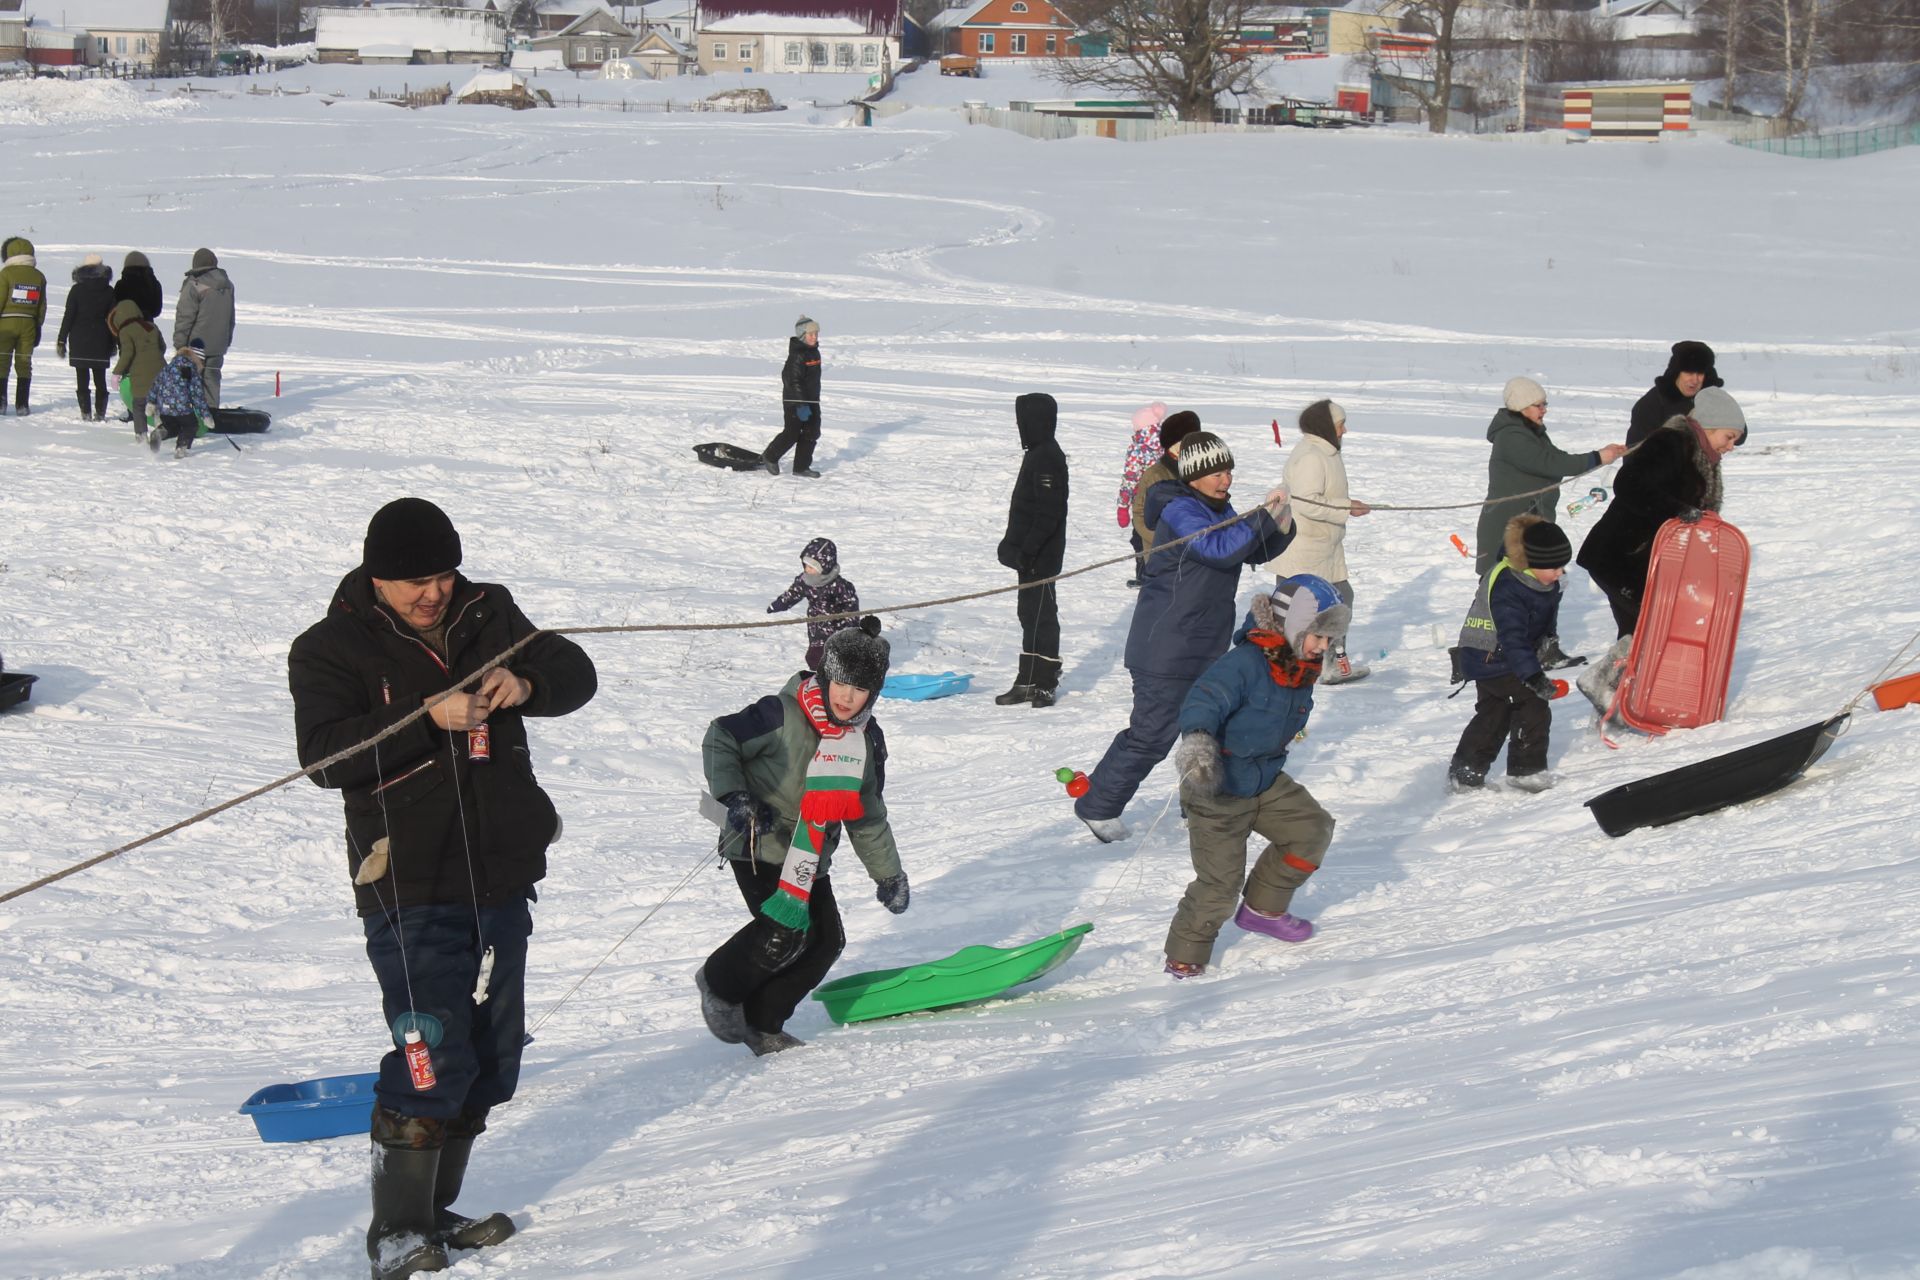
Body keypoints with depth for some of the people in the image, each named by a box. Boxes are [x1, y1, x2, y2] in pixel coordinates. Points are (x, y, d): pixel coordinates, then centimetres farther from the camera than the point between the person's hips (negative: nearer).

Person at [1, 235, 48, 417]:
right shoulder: (38, 277, 5)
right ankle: (22, 405, 4)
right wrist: (38, 328, 16)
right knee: (24, 364, 6)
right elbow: (42, 306, 8)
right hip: (28, 324, 4)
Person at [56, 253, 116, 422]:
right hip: (101, 342, 2)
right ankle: (100, 412, 6)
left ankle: (86, 412, -6)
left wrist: (61, 340, 0)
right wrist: (113, 343, 14)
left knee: (82, 379, 0)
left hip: (79, 340, -2)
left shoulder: (77, 290, -6)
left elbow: (68, 316, -6)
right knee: (100, 379, 9)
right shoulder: (109, 292, 1)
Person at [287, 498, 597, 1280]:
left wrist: (525, 684, -19)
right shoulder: (332, 649, -7)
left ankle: (434, 1214, 25)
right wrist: (431, 719, -29)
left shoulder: (487, 616, 7)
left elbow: (575, 674, 4)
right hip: (410, 886, -6)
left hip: (502, 877, 6)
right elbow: (325, 754, -19)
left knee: (488, 1059, 12)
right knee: (433, 1061, -14)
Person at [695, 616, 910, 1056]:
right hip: (760, 844, -7)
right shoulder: (784, 715, -17)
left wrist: (889, 874, 15)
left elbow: (868, 817, 14)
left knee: (826, 940, -1)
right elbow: (719, 741, -11)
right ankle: (719, 986, 5)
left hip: (809, 857, 7)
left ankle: (762, 1024, 12)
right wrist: (735, 796, -22)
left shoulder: (867, 740, 5)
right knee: (785, 932, -21)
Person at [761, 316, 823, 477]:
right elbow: (794, 380, -24)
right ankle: (769, 457, 23)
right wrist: (801, 405, -28)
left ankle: (801, 467, 15)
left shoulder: (814, 352, 9)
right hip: (794, 401, -9)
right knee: (792, 434, 0)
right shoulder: (797, 355, -20)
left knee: (812, 433, 6)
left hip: (811, 400, 9)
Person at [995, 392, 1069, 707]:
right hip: (1032, 555, 11)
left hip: (1042, 556, -11)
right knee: (1030, 612, 15)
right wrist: (1014, 544, 23)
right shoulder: (1038, 453, 14)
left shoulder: (1047, 457, -18)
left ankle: (1042, 685, -1)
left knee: (1040, 614, -6)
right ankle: (1029, 681, 22)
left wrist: (1027, 548, -24)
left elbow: (1049, 512, -24)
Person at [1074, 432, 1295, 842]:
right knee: (1152, 734, -6)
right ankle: (1097, 806, 8)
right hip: (1166, 650, -10)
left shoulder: (1218, 510, 13)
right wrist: (1263, 515, -31)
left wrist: (1280, 529, -2)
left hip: (1207, 647, 10)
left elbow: (1252, 552, 17)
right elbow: (1220, 549, -31)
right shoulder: (1179, 511, -18)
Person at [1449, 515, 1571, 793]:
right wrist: (1532, 675, -37)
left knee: (1493, 714, 15)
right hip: (1490, 659, -10)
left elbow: (1548, 620, 19)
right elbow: (1512, 638, -33)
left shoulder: (1549, 584, 1)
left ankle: (1464, 774, 21)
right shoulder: (1507, 588, -29)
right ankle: (1526, 769, -1)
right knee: (1534, 703, -10)